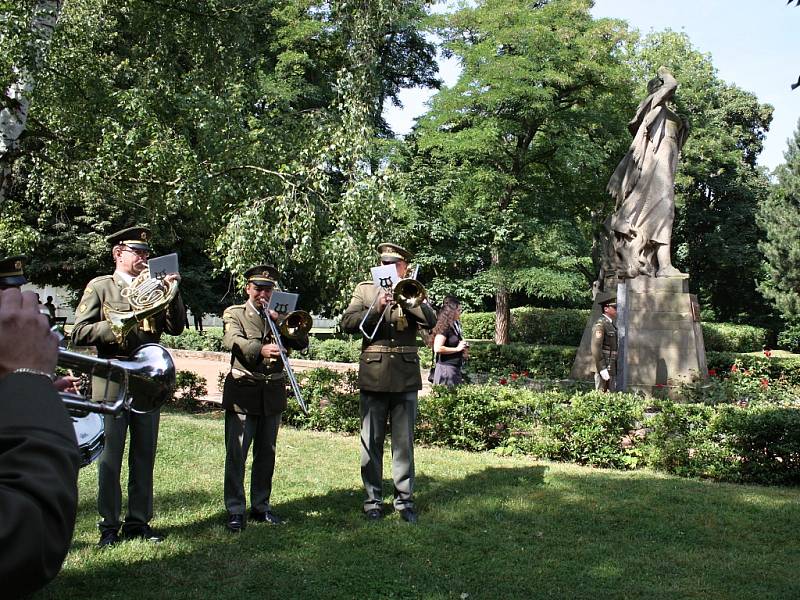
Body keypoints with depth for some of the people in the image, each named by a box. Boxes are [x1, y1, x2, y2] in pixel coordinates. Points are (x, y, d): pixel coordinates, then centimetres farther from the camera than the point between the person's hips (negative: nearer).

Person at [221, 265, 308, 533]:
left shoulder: (278, 316, 15)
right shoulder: (234, 314, 2)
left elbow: (302, 343, 3)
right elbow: (232, 340, -20)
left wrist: (281, 322, -10)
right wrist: (261, 350, -38)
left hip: (273, 393, 4)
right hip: (243, 392, -4)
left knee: (266, 454, 10)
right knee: (236, 453, -6)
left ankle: (261, 506, 21)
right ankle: (235, 510, 1)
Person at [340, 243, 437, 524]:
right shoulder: (365, 290, 9)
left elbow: (431, 321, -6)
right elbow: (347, 323, -4)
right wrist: (376, 308, -16)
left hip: (406, 377, 0)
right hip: (373, 376, 0)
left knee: (404, 443, 5)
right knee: (371, 443, 5)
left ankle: (404, 500, 15)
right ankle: (373, 500, 16)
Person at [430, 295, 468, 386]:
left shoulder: (455, 326, 13)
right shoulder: (444, 327, -14)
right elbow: (437, 348, -23)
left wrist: (463, 350, 12)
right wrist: (457, 349, -16)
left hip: (456, 368, 9)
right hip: (446, 368, -9)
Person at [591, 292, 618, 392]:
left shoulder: (611, 324, 17)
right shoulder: (600, 324, -13)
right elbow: (595, 348, -20)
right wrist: (602, 369, -24)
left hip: (612, 368, 9)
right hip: (604, 368, -9)